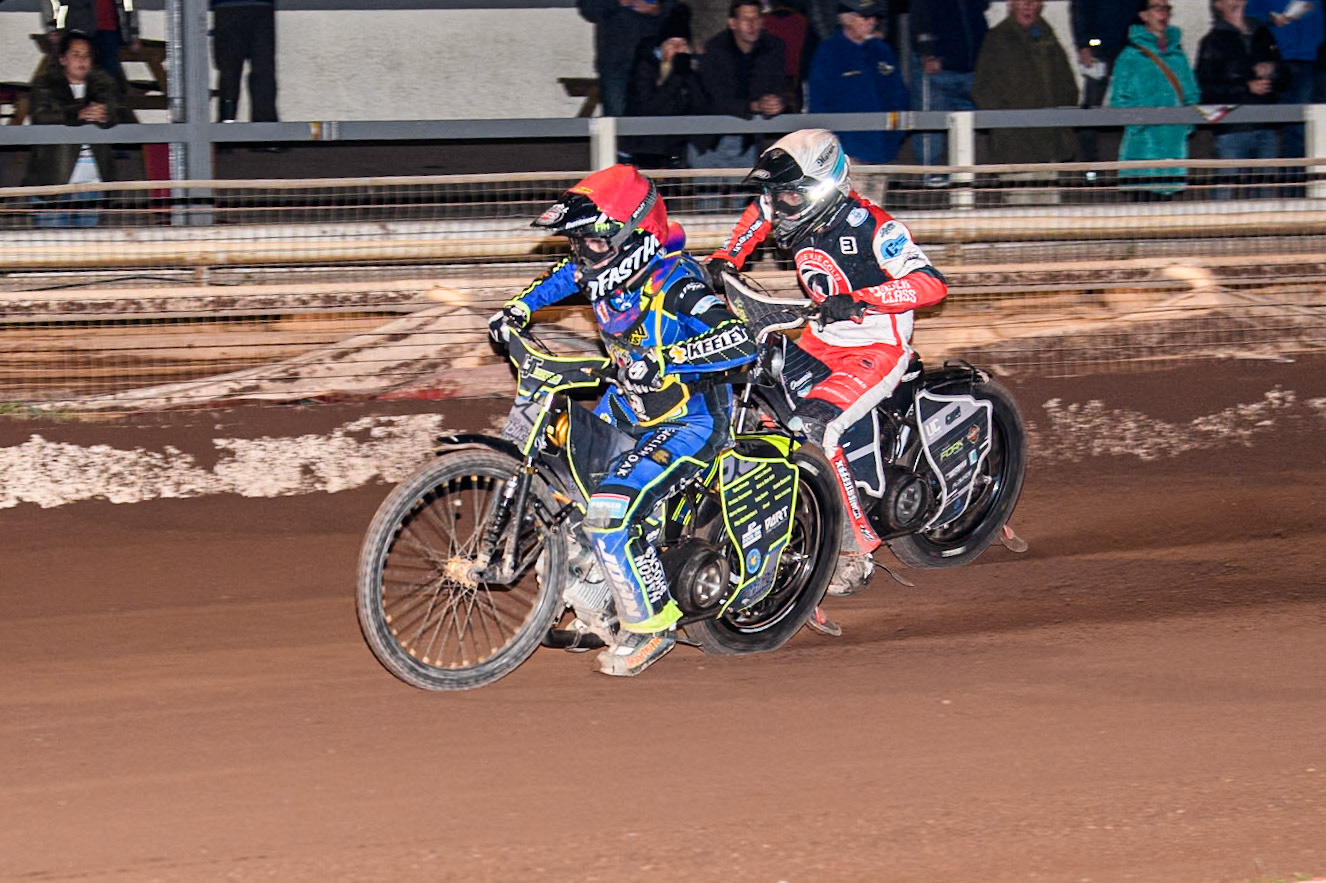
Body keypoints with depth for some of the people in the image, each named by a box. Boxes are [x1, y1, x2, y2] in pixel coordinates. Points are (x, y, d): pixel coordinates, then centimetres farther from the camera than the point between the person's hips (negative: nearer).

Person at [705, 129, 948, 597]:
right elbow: (760, 211, 25)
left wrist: (860, 299, -42)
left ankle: (857, 549, -22)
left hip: (878, 348, -9)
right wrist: (726, 258, 10)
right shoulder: (797, 213, -2)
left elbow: (932, 284, -31)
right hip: (821, 342, 9)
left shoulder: (869, 226, -23)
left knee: (810, 427, -28)